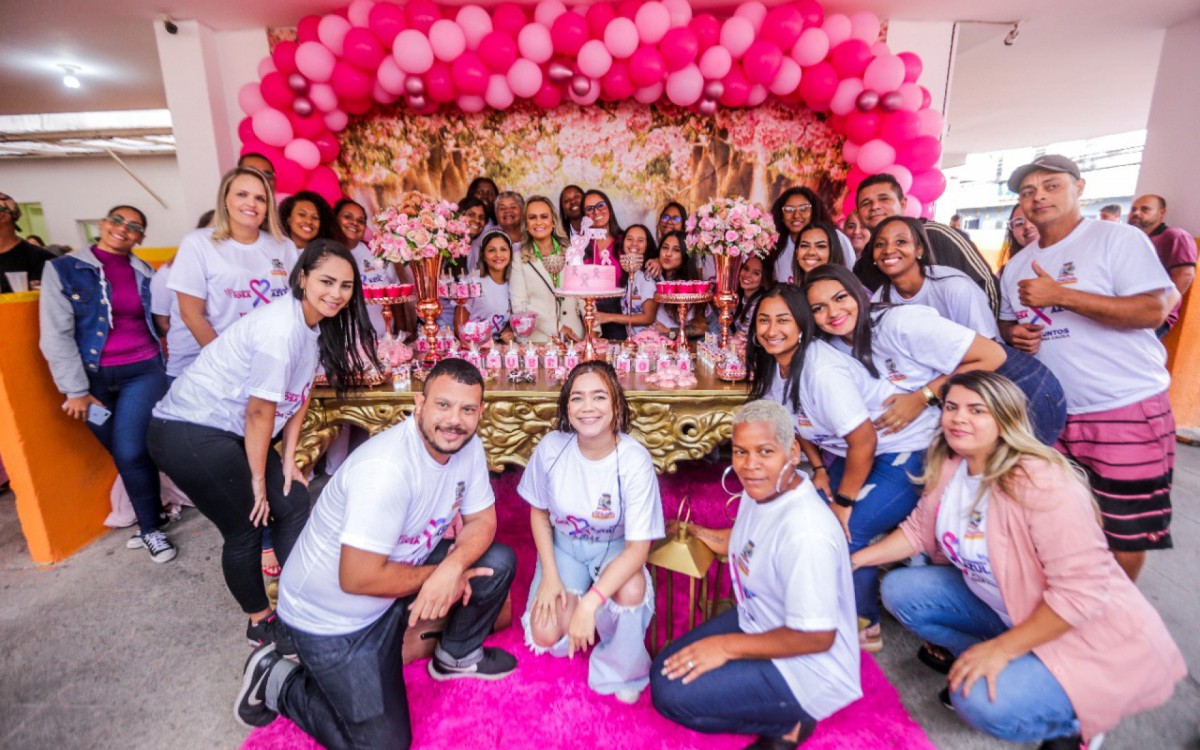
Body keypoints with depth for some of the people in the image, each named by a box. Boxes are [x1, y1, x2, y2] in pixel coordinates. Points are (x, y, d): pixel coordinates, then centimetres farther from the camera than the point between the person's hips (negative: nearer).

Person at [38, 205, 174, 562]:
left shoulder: (145, 272, 10)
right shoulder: (63, 269, 2)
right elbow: (56, 336, -3)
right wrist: (75, 390, -6)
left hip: (143, 371, 0)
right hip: (93, 377, 0)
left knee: (130, 453, -10)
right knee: (125, 454, 7)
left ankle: (151, 528, 7)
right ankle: (148, 514, 26)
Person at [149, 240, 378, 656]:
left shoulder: (319, 325, -1)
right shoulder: (280, 329, -27)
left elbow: (300, 394, 6)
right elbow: (259, 411, -20)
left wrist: (288, 458, 5)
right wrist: (258, 478, -8)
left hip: (230, 432, 9)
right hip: (188, 434, -8)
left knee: (292, 502, 7)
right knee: (246, 528, 2)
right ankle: (261, 623, 25)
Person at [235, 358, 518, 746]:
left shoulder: (468, 446, -10)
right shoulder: (386, 468, -34)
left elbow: (482, 520, -3)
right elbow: (358, 578, -31)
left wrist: (452, 566, -23)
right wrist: (437, 574, -18)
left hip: (399, 570, 7)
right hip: (331, 616, -7)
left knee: (498, 561, -7)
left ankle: (457, 655, 19)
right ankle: (277, 681, 17)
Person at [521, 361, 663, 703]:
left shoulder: (635, 460, -27)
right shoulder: (551, 447, -20)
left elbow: (638, 546, -25)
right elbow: (539, 512, -2)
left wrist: (589, 604, -33)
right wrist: (549, 575, -11)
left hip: (615, 548, -1)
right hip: (563, 545, 2)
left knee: (632, 589, -34)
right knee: (546, 635, -18)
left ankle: (622, 669, -1)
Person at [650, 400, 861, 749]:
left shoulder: (806, 533, -34)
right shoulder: (759, 491, -6)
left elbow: (817, 637, -27)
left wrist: (727, 646, -21)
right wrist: (696, 533, 14)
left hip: (805, 671, -8)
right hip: (755, 622, 9)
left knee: (671, 693, -17)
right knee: (664, 670, 9)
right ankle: (777, 712, 15)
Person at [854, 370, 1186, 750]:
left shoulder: (1042, 483, -29)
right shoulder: (948, 467, -6)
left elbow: (1081, 592, -29)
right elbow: (919, 530, 6)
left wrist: (1001, 650, -25)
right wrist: (853, 559, -5)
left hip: (1085, 635, -7)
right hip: (1006, 608, 7)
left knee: (982, 702, -27)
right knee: (900, 590, -6)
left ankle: (1074, 716, 4)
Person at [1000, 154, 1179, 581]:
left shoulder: (1118, 238, -6)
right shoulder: (1017, 266, 12)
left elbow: (1155, 309, -16)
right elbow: (1007, 322, 22)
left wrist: (1059, 294, -21)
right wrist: (1013, 333, -2)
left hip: (1126, 409, -5)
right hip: (1050, 412, 5)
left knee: (1126, 527, 4)